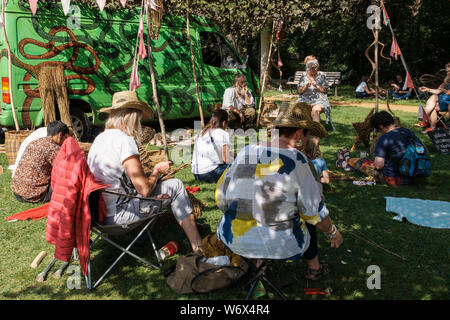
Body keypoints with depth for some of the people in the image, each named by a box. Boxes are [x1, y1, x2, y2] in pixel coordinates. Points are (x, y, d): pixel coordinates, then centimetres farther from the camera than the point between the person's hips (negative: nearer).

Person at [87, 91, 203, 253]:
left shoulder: (100, 138, 11)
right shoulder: (124, 140, -18)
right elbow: (145, 189, -19)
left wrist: (154, 171, 18)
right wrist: (157, 171, 0)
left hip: (99, 211, 9)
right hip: (116, 214, -9)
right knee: (175, 185, -1)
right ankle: (199, 248, 3)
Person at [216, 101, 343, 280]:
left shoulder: (245, 152, 1)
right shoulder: (297, 161, -12)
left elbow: (221, 195, 8)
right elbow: (315, 212, -3)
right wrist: (333, 233, 17)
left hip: (232, 240, 4)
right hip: (279, 246, -3)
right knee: (307, 216, 25)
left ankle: (257, 261, 34)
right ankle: (314, 268, 41)